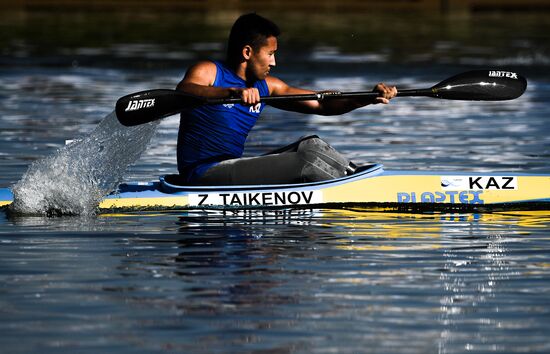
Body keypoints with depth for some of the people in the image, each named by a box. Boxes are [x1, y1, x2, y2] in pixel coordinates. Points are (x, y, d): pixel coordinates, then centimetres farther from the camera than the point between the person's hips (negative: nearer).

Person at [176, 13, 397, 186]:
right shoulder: (208, 72, -8)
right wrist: (231, 91, -47)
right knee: (304, 162, -15)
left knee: (311, 146, 0)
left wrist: (370, 98, -3)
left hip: (231, 171, 8)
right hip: (202, 175, -8)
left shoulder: (267, 87, 13)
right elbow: (182, 91, -32)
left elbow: (321, 104, 11)